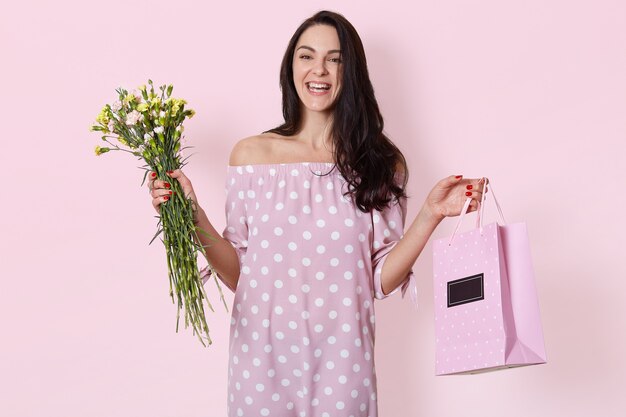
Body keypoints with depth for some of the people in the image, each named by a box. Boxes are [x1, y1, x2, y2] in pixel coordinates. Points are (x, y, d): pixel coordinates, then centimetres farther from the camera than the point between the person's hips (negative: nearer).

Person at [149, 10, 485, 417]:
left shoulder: (381, 163, 1)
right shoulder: (251, 154, 1)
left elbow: (381, 280, -2)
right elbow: (237, 273, 1)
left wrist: (429, 216, -13)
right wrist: (193, 216, -11)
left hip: (341, 357, 0)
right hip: (262, 355, 0)